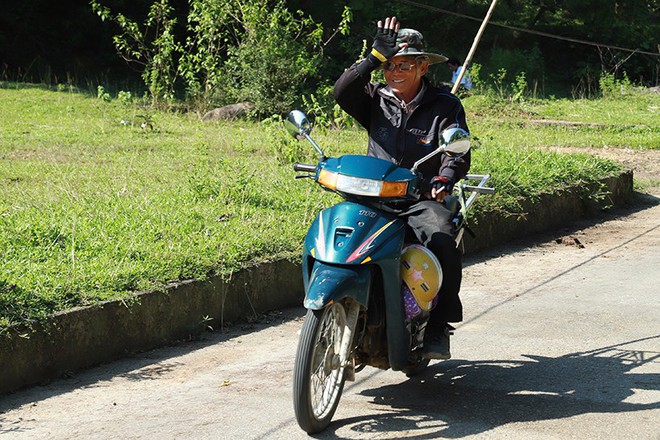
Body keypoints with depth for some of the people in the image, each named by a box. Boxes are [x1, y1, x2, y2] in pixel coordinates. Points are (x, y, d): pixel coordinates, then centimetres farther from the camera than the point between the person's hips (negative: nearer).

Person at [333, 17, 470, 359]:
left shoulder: (445, 106, 8)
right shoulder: (376, 100, 15)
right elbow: (343, 93, -5)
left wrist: (443, 179, -25)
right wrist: (374, 57, -13)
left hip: (422, 199, -2)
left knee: (442, 239, -33)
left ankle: (438, 325, -18)